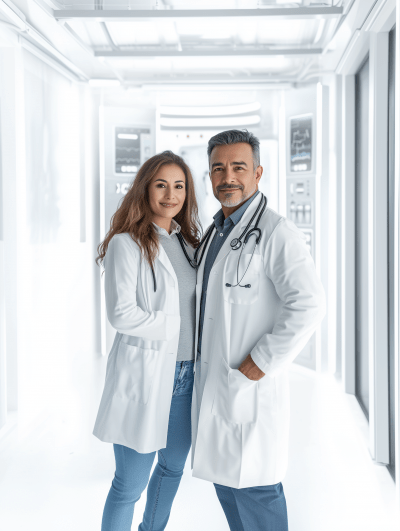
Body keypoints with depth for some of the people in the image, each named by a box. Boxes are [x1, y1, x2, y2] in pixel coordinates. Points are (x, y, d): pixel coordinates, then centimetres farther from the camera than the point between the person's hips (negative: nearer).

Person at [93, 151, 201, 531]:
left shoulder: (188, 242, 11)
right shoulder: (126, 244, -10)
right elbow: (121, 314, -17)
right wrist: (175, 326, -14)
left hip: (187, 372, 7)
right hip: (145, 373, -7)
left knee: (173, 468, 21)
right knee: (130, 484, 3)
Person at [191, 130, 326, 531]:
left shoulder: (276, 233, -15)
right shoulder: (216, 233, 13)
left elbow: (308, 305, -24)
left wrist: (261, 363, -21)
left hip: (249, 382, -9)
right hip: (211, 378, 9)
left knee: (252, 485, 1)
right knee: (223, 479, 17)